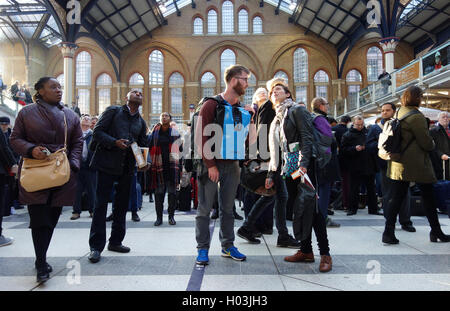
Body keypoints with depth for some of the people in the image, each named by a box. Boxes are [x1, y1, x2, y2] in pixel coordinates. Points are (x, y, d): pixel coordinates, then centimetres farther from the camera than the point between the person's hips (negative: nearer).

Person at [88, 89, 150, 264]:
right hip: (107, 164, -5)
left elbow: (142, 144, 17)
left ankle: (115, 241, 25)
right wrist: (114, 142, -18)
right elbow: (97, 132, -3)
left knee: (122, 205, 11)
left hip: (127, 167, 5)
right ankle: (96, 246, 5)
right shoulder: (113, 111, 3)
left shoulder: (141, 122, 17)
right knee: (101, 204, -3)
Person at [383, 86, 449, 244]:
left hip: (399, 164, 7)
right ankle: (436, 231, 21)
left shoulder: (400, 113, 10)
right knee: (428, 197, 8)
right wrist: (432, 144, 9)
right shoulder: (416, 116, -14)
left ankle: (388, 233, 4)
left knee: (396, 197, 5)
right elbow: (426, 143, -13)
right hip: (417, 164, -7)